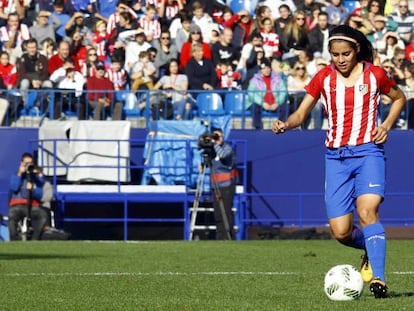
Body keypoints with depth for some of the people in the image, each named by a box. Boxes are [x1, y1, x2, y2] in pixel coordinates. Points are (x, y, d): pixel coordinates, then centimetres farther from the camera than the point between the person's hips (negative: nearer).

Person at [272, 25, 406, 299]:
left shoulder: (374, 74, 1)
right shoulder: (324, 78, 4)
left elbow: (399, 98, 18)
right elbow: (301, 114, 5)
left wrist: (387, 125, 1)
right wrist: (285, 125, -17)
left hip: (368, 151, -3)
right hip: (337, 156, 3)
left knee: (367, 211, -25)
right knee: (340, 232, -4)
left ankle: (378, 279, -26)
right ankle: (372, 249, 28)